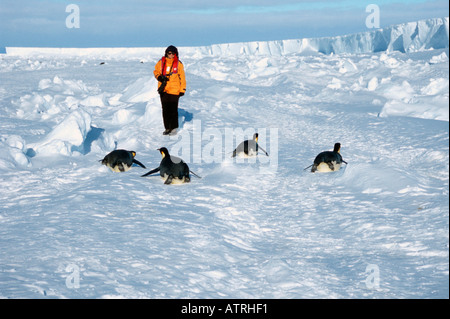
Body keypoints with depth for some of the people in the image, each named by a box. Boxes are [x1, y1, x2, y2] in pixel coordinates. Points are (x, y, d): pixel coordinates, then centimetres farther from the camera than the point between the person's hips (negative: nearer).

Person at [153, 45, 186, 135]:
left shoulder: (178, 64, -2)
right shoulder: (161, 62, 3)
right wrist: (159, 77, -7)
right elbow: (156, 71, 15)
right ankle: (167, 127, 17)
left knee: (173, 110, -3)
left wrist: (182, 90, -2)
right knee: (165, 109, 8)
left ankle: (174, 128, 7)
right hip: (163, 90, 3)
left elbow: (182, 77, 1)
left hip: (174, 90, -3)